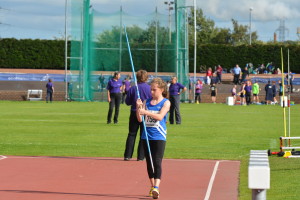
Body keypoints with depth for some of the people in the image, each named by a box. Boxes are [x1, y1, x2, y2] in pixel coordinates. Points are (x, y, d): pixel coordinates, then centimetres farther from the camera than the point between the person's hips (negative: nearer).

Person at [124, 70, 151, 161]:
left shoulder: (132, 88, -5)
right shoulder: (150, 88, -9)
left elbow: (127, 102, 2)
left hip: (134, 113, 1)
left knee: (131, 134, 9)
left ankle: (127, 155, 6)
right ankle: (141, 156, 5)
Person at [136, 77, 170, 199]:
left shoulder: (166, 102, -2)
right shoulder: (146, 102, 9)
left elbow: (160, 116, -18)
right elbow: (140, 119, 3)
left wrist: (145, 112, -29)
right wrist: (138, 108, -14)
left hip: (159, 137, -5)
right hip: (146, 136, 5)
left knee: (157, 162, -13)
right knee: (149, 162, 10)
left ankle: (156, 188, -22)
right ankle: (152, 186, 21)